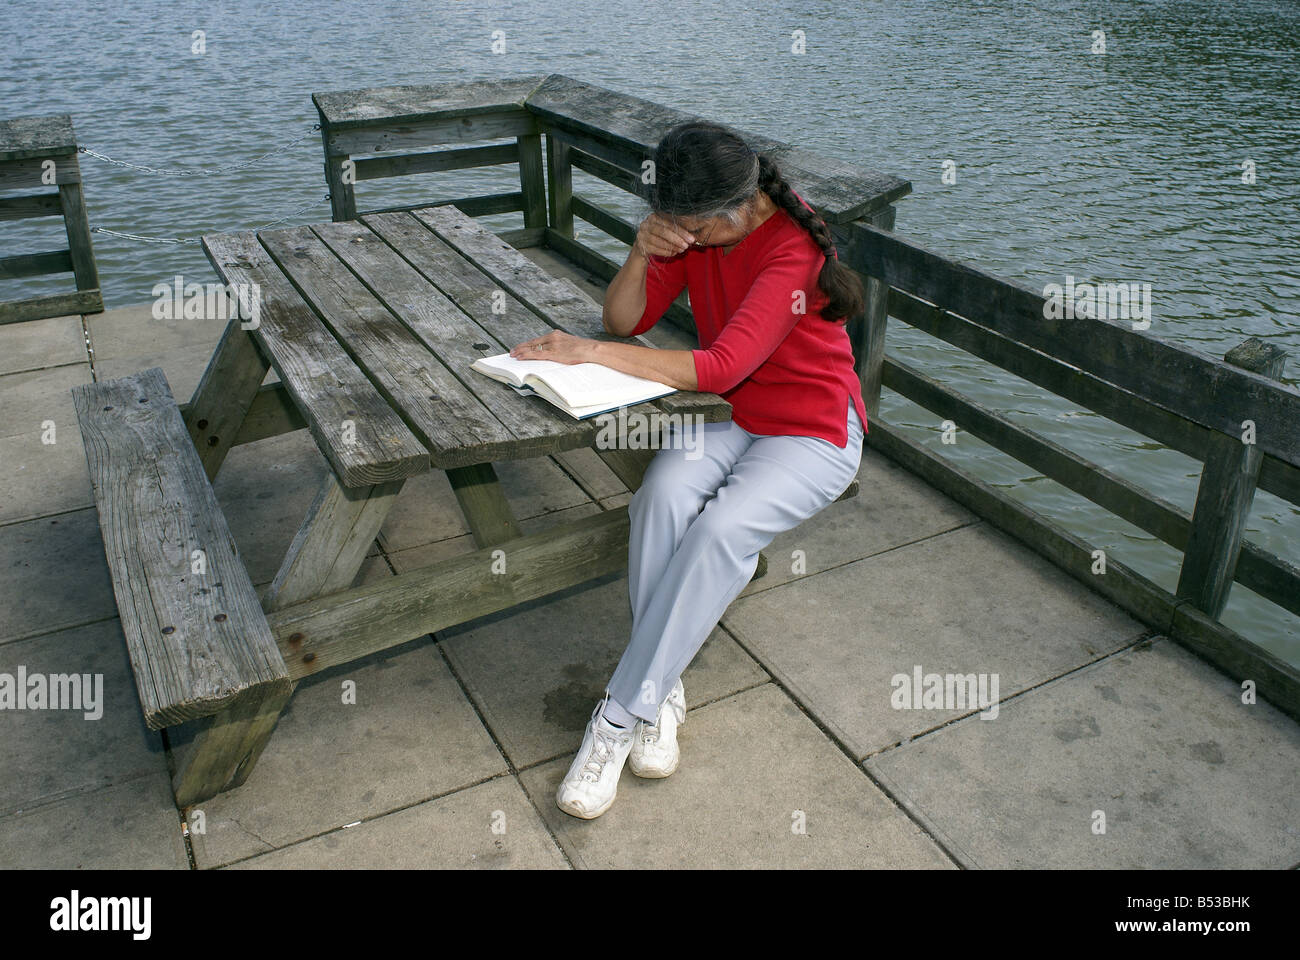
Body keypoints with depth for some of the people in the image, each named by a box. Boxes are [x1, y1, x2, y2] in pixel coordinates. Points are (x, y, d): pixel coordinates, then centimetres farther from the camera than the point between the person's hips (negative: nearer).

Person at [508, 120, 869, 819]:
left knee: (722, 528, -32)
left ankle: (618, 718, -22)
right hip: (725, 416, 6)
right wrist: (641, 255, -21)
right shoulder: (692, 228, -2)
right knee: (663, 495, -27)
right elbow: (624, 321, 0)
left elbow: (721, 368, -33)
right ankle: (661, 693, -19)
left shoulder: (793, 249, -25)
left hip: (813, 431, -5)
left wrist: (589, 352, -31)